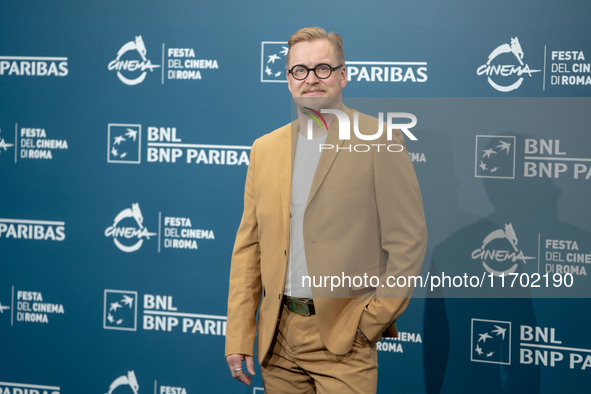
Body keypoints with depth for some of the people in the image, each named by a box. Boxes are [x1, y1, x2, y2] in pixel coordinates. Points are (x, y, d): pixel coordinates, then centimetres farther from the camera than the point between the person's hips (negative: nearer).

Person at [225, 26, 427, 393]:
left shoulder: (380, 141, -3)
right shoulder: (265, 149, 11)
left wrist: (374, 320, -8)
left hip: (342, 339, -4)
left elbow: (409, 241, -5)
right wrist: (238, 337, 4)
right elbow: (249, 246, 10)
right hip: (278, 338, 4)